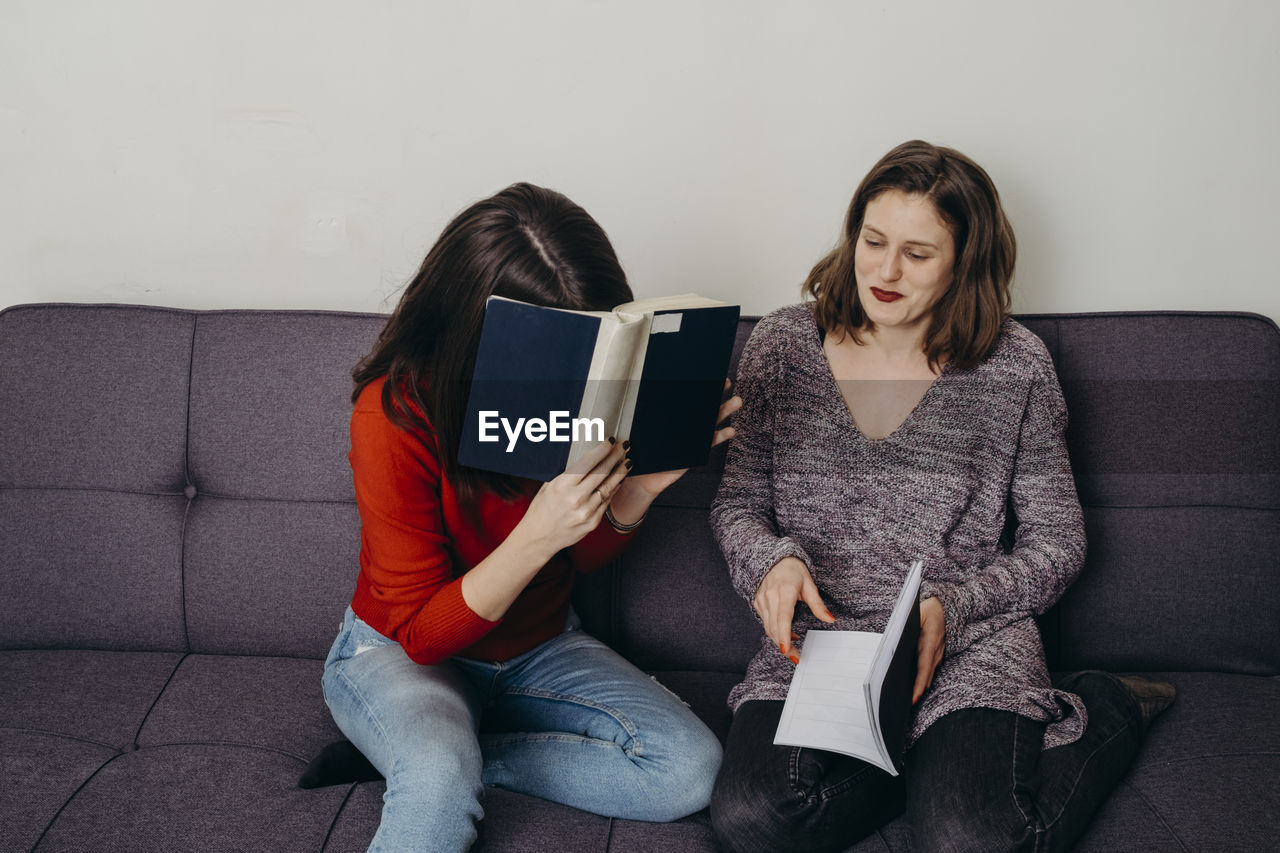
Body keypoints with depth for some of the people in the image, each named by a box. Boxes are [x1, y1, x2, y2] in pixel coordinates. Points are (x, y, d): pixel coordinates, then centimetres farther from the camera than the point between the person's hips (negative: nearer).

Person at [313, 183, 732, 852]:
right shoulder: (395, 413, -26)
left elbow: (588, 557, 1)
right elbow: (421, 634, -22)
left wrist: (643, 483, -20)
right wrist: (538, 536, -37)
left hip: (538, 647, 7)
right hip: (400, 653, -7)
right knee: (441, 783, -40)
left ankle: (430, 753, -7)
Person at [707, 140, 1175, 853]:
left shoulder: (1014, 367, 0)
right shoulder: (782, 345, 4)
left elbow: (1057, 542, 5)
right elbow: (738, 503, 10)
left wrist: (949, 606, -12)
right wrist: (771, 558, -14)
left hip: (971, 648, -1)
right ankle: (944, 762, -1)